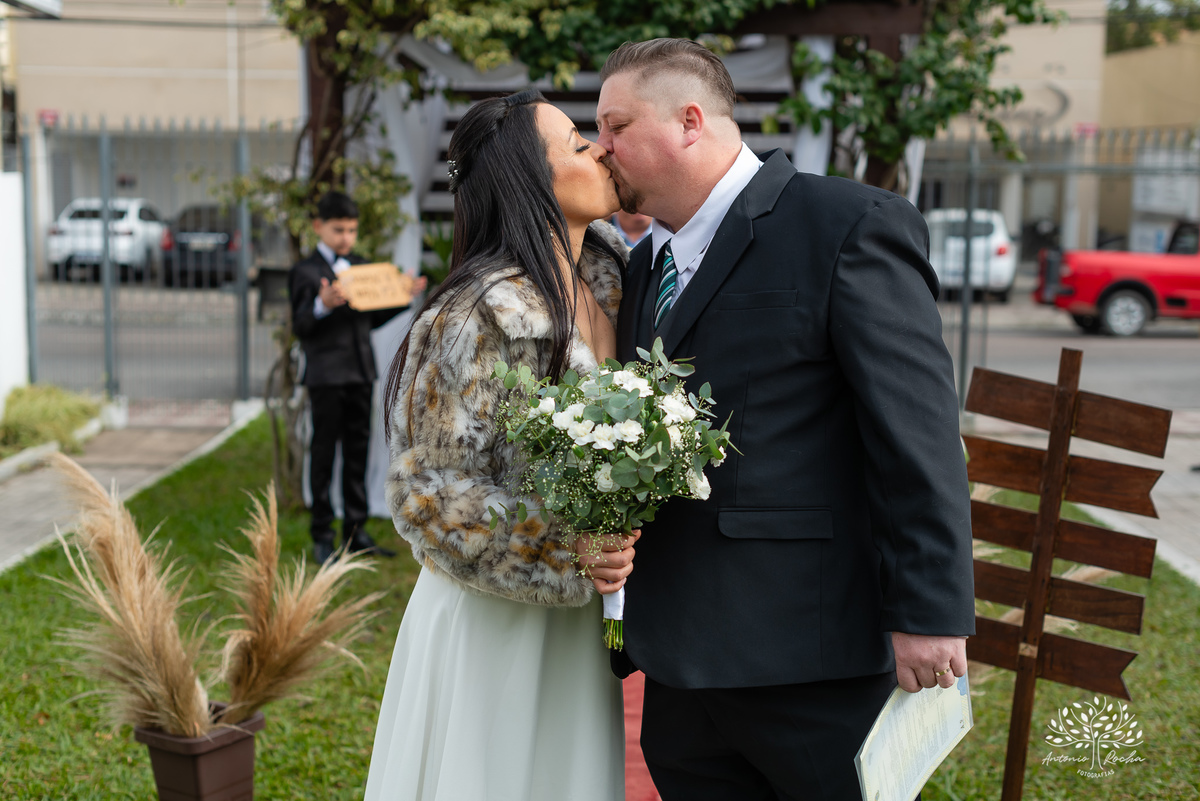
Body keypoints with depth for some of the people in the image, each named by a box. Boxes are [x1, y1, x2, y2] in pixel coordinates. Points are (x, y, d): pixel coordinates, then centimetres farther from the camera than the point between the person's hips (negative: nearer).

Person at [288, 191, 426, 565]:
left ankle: (355, 530, 19)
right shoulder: (306, 272, -5)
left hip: (361, 372, 6)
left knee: (358, 449, 10)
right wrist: (322, 305, -31)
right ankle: (321, 536, 9)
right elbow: (300, 326, -13)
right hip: (326, 375, -6)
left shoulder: (359, 266, 15)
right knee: (324, 452, 0)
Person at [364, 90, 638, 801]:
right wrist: (565, 557, -25)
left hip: (577, 614, 7)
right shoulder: (495, 314, -23)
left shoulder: (605, 268, 1)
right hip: (494, 618, -7)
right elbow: (428, 489, -19)